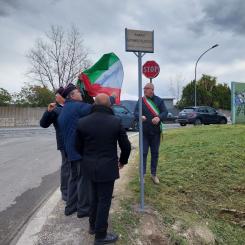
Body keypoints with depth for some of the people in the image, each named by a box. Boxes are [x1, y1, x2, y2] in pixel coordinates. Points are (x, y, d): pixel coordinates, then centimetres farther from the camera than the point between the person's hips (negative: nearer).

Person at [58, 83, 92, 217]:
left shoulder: (63, 111, 16)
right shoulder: (78, 106, -13)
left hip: (70, 150, 9)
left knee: (74, 177, 18)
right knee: (84, 178, 1)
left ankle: (70, 206, 27)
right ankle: (83, 208, 12)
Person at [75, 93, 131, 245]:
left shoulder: (82, 122, -5)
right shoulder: (116, 122, -12)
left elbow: (78, 147, 3)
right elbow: (126, 146, -5)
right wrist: (123, 161, 13)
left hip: (89, 166, 4)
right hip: (107, 166, -4)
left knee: (95, 196, 24)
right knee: (104, 200, 9)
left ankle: (93, 226, 40)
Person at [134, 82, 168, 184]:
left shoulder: (159, 100, 1)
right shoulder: (140, 101, 1)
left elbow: (165, 112, -6)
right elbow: (135, 112, -8)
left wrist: (159, 118, -28)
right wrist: (140, 116, -32)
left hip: (156, 131, 1)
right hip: (144, 131, -1)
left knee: (155, 153, 10)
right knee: (143, 153, 2)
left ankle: (154, 174, 24)